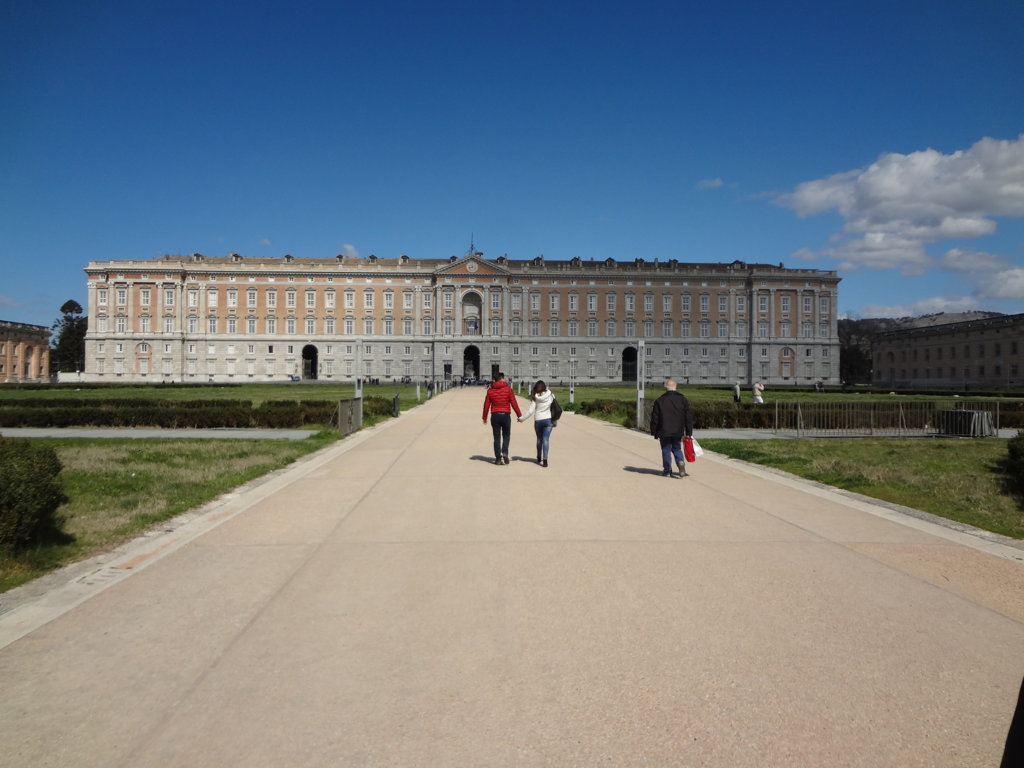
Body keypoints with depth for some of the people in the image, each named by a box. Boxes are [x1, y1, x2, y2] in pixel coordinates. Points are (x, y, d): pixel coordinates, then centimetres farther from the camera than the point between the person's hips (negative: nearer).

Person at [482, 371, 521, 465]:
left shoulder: (490, 390, 3)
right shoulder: (508, 389, -4)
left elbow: (486, 405, 5)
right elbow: (514, 404, -5)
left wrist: (484, 417, 14)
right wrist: (519, 415, 4)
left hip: (495, 416, 2)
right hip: (506, 415, -2)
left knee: (497, 437, 8)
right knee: (506, 435, 14)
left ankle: (498, 458, 6)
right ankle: (505, 452, -8)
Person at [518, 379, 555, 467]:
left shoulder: (535, 398, -6)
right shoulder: (550, 395, -4)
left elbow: (530, 411, -6)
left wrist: (521, 418, 2)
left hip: (538, 420, 1)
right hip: (548, 420, 0)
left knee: (539, 440, 17)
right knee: (545, 440, -3)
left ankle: (539, 458, 30)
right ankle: (544, 460, -14)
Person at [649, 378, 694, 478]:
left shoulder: (659, 400, -3)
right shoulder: (682, 399, 4)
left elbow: (655, 418, -2)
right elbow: (688, 418, 3)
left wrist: (654, 432, 6)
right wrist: (689, 433, 7)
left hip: (664, 432, -2)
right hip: (678, 432, 2)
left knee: (666, 450, 7)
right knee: (677, 448, 16)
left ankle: (667, 471, 9)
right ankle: (681, 462, -10)